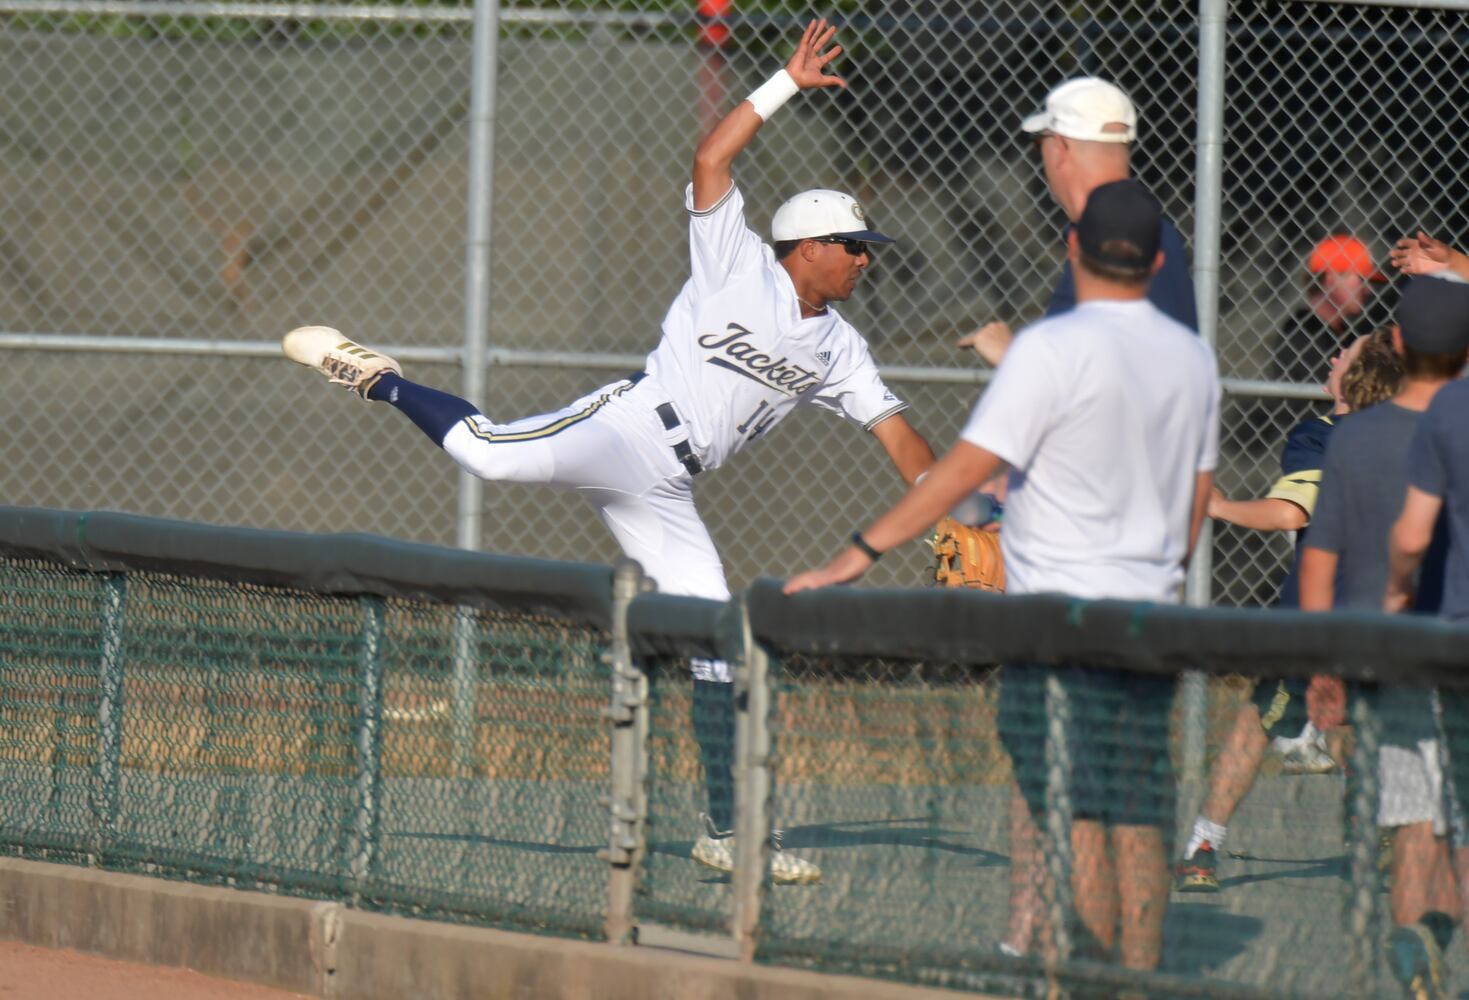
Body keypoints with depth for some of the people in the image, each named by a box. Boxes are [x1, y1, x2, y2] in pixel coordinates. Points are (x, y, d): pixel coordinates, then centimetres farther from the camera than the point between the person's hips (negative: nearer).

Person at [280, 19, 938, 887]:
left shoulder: (839, 349, 20)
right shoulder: (740, 264, 2)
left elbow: (898, 434, 18)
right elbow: (711, 161, -8)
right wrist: (788, 84, -10)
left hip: (665, 491, 7)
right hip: (632, 428, -7)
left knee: (718, 638, 2)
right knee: (491, 452, -33)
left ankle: (727, 831, 7)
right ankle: (383, 382, -7)